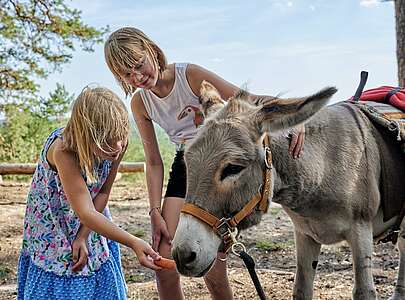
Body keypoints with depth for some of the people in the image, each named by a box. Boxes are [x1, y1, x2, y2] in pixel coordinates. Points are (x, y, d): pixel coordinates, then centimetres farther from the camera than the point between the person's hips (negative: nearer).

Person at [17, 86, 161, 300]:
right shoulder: (63, 151, -39)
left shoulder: (118, 145, -24)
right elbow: (85, 213, -42)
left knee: (101, 281, 8)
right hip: (52, 225, -4)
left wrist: (82, 237, -17)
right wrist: (134, 243, -49)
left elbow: (103, 193, -10)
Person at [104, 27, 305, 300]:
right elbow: (154, 162, 3)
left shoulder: (191, 76, -17)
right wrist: (156, 213, -4)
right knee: (164, 268, -5)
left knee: (214, 273, -7)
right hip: (184, 168, 5)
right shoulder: (140, 102, -1)